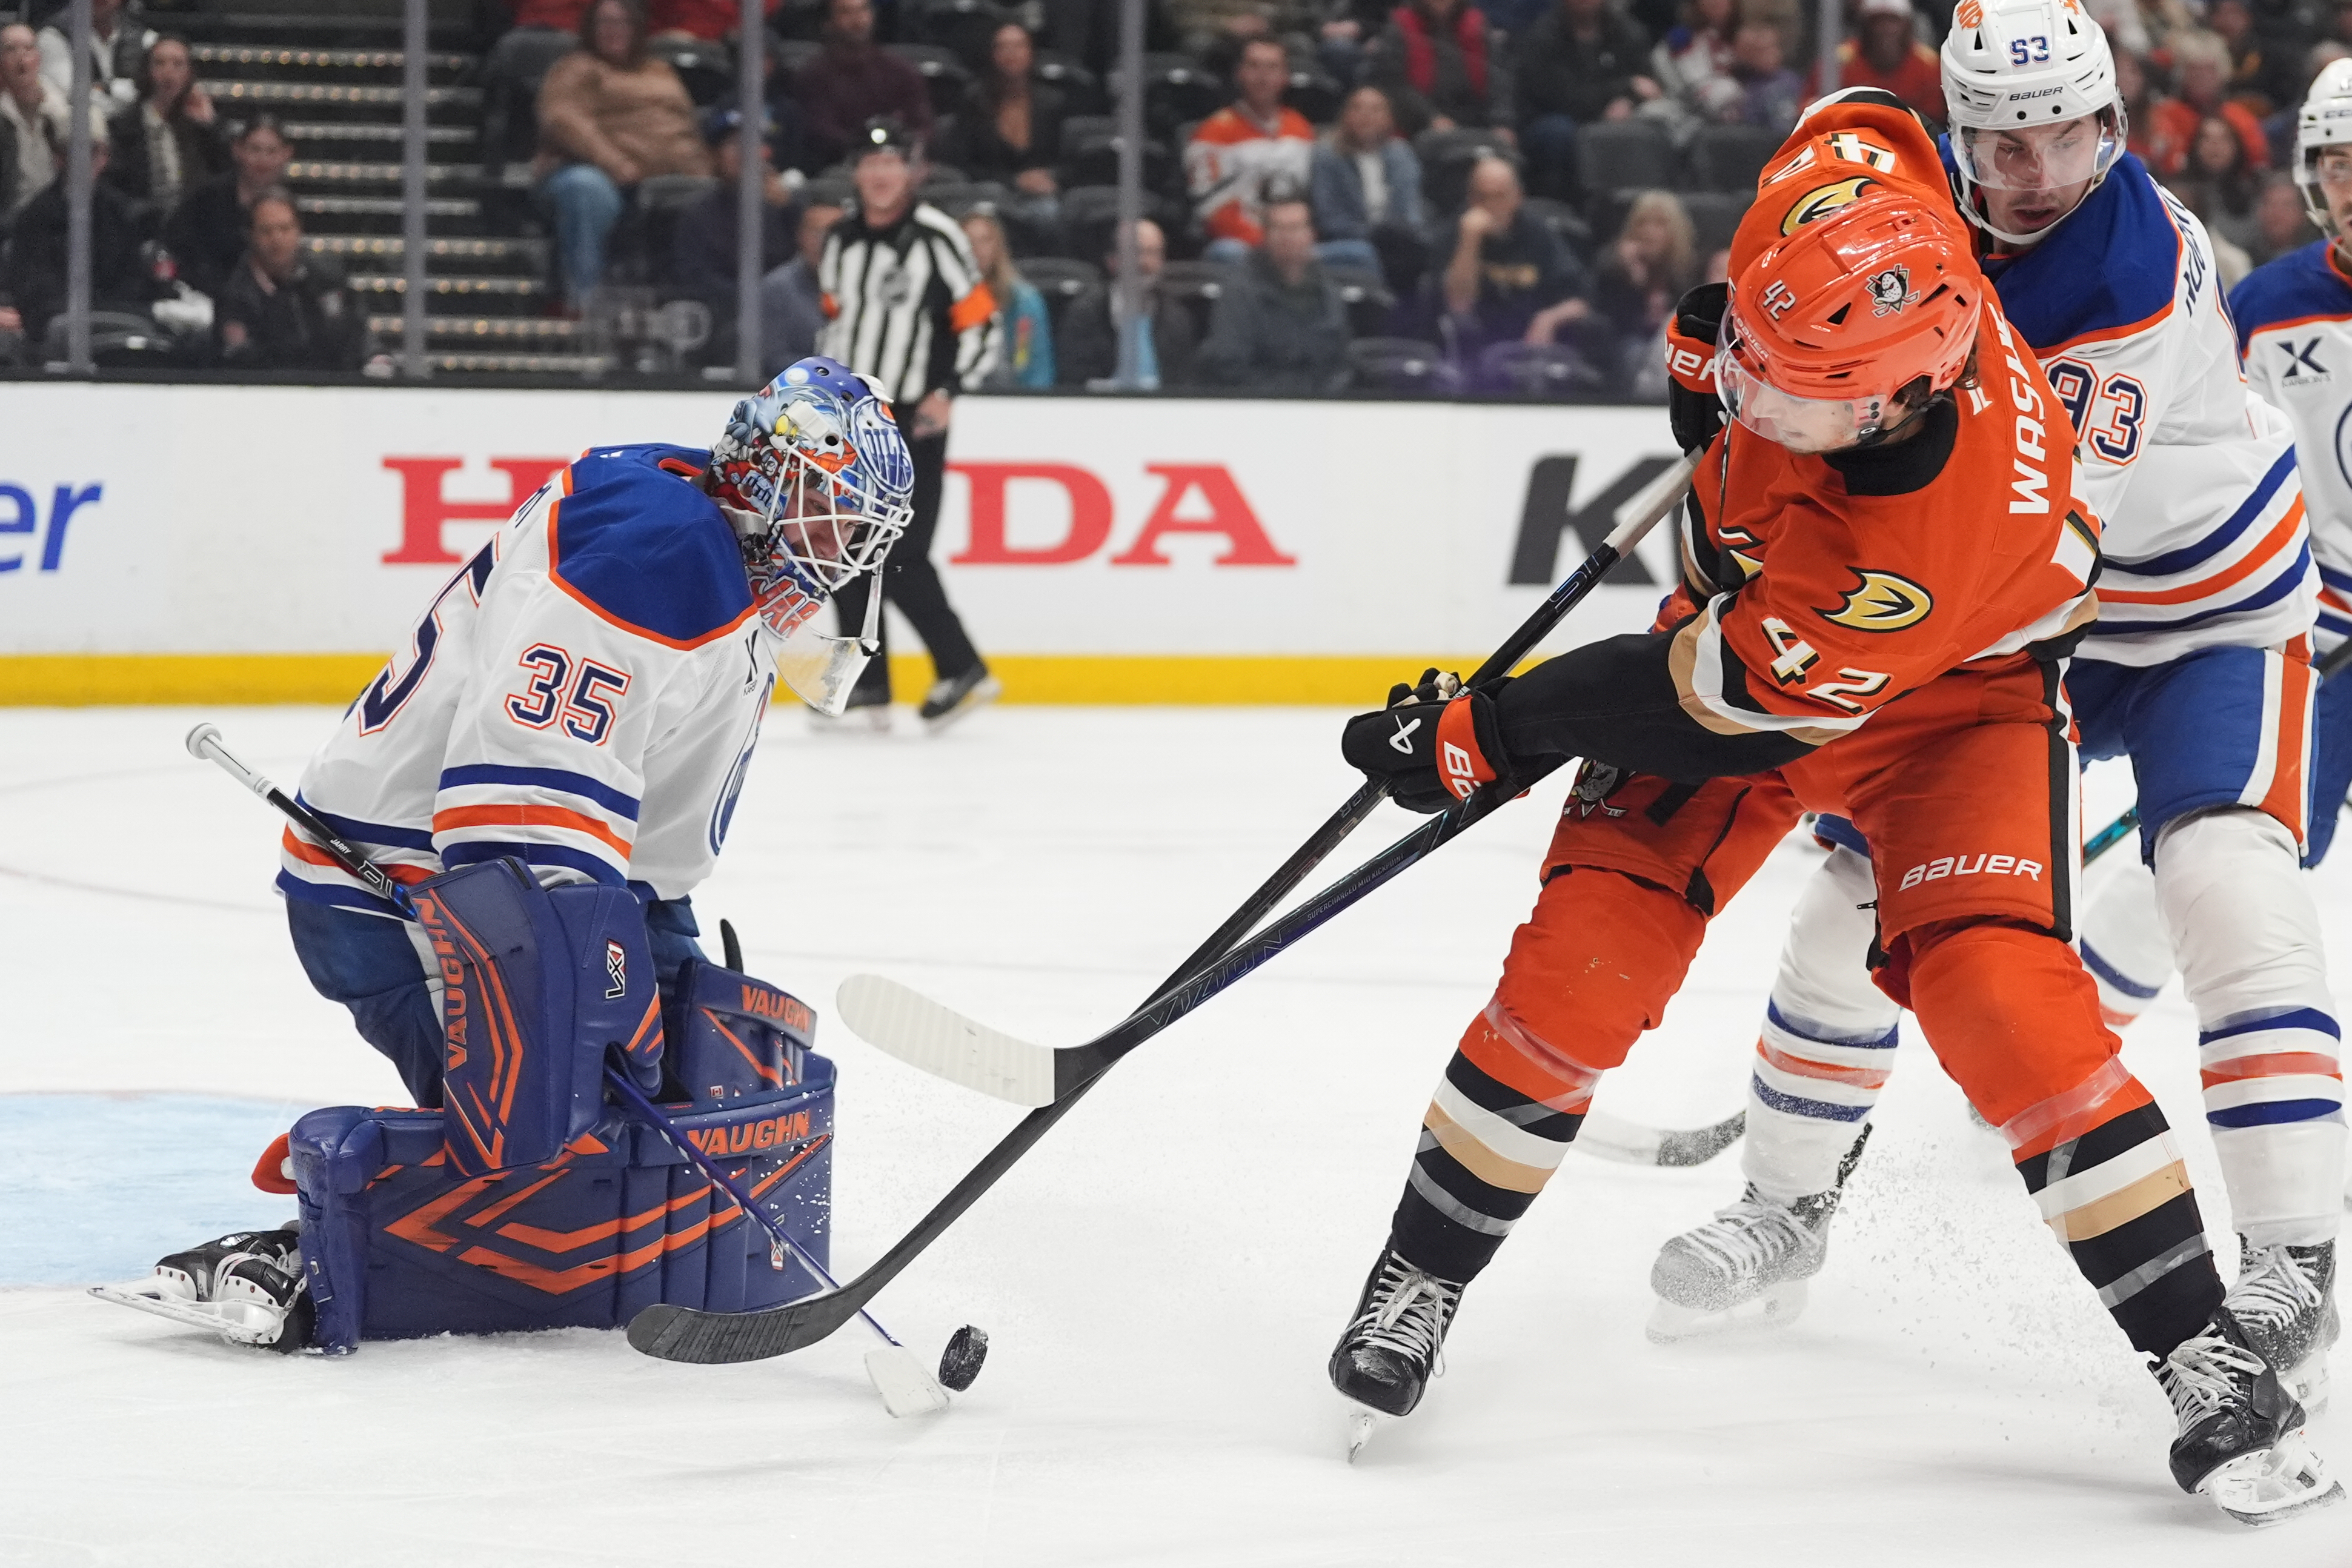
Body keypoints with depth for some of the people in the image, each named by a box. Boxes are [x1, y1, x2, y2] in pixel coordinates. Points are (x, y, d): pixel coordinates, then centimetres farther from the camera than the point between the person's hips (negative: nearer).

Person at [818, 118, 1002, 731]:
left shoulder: (937, 239, -9)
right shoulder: (841, 241, 11)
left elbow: (981, 324, -9)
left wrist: (947, 392, -17)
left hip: (912, 420, -7)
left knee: (901, 556, -13)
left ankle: (962, 671, 0)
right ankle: (868, 690, 8)